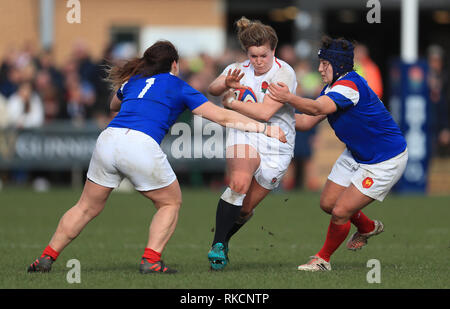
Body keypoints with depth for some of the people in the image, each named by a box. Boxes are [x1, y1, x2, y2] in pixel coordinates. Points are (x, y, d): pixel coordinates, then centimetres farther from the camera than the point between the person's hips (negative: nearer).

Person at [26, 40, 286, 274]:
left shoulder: (132, 80, 27)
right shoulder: (178, 87, 15)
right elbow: (222, 116, 14)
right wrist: (264, 128, 18)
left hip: (109, 139, 4)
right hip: (141, 145, -4)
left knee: (88, 207, 18)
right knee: (171, 203, 18)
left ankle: (47, 258, 13)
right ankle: (151, 260, 3)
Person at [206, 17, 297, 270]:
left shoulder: (284, 74, -14)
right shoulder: (240, 69, 1)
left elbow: (265, 112, -23)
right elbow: (212, 89, -13)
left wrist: (231, 102, -15)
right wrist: (226, 84, -34)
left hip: (277, 146, -1)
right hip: (244, 134, 1)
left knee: (245, 209, 5)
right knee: (239, 182, -30)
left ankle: (222, 242, 34)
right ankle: (217, 245, -24)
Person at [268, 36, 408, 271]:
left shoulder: (349, 85, -28)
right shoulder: (333, 89, 3)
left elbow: (318, 108, -44)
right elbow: (308, 121, 5)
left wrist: (288, 98, -54)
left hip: (385, 161, -10)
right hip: (356, 155, 10)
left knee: (340, 212, -11)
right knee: (328, 203, 10)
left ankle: (323, 259, 13)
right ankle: (367, 228, 38)